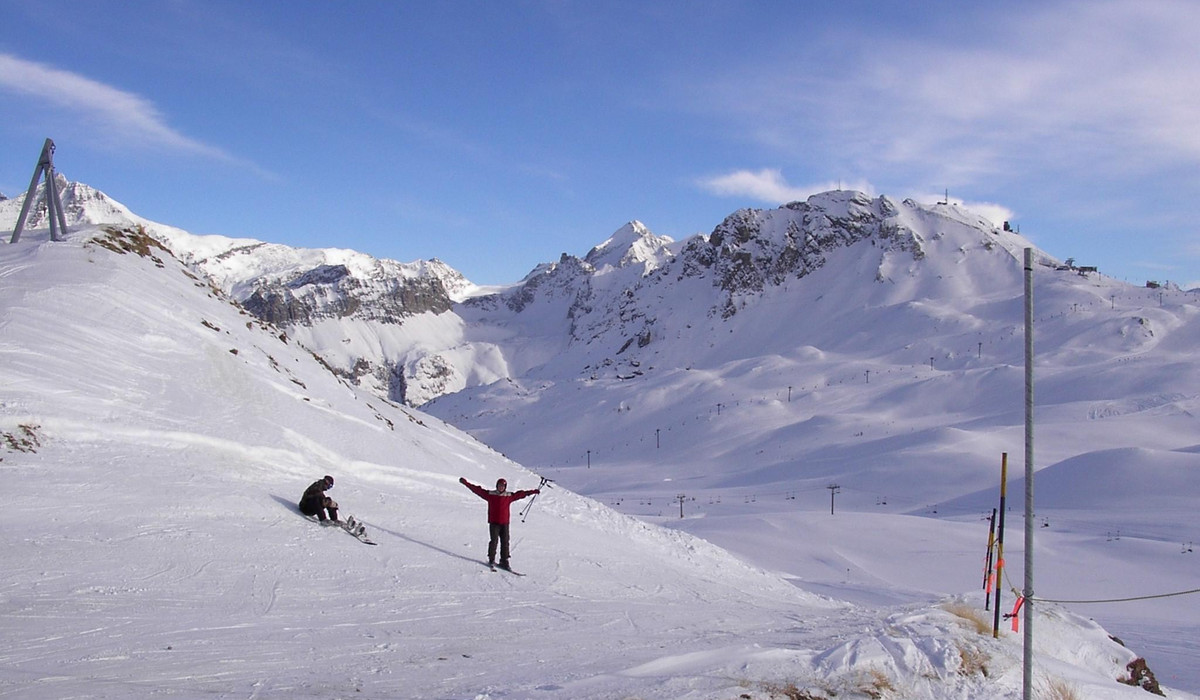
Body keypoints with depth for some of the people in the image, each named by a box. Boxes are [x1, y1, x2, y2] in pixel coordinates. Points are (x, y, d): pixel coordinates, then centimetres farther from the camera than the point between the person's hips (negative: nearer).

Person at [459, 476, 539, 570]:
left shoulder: (509, 496, 6)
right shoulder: (490, 494, 1)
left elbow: (521, 494, 13)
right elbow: (477, 490, 1)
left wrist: (534, 491, 13)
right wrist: (466, 483, -2)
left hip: (505, 523, 2)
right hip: (494, 523, -2)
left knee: (505, 542, 2)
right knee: (494, 541, -5)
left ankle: (504, 561, 10)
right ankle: (491, 560, 9)